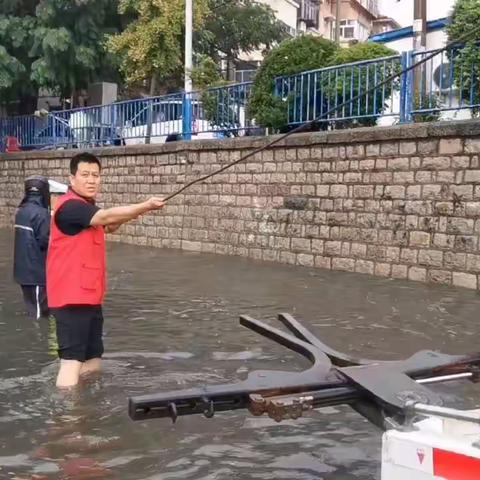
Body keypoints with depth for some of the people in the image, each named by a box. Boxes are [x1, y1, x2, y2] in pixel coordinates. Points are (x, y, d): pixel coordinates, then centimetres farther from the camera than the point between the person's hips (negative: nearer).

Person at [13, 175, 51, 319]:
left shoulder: (21, 210, 9)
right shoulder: (41, 213, -19)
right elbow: (45, 241, -21)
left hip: (23, 268, 9)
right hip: (36, 269, -9)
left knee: (32, 305, 19)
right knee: (39, 310, -1)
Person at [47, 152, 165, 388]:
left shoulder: (88, 208, 15)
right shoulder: (70, 206, -16)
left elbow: (107, 226, 30)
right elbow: (107, 216, -30)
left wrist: (113, 224, 8)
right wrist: (146, 206, -35)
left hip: (89, 296, 10)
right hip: (71, 298, -10)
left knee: (93, 362, 13)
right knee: (72, 361, -14)